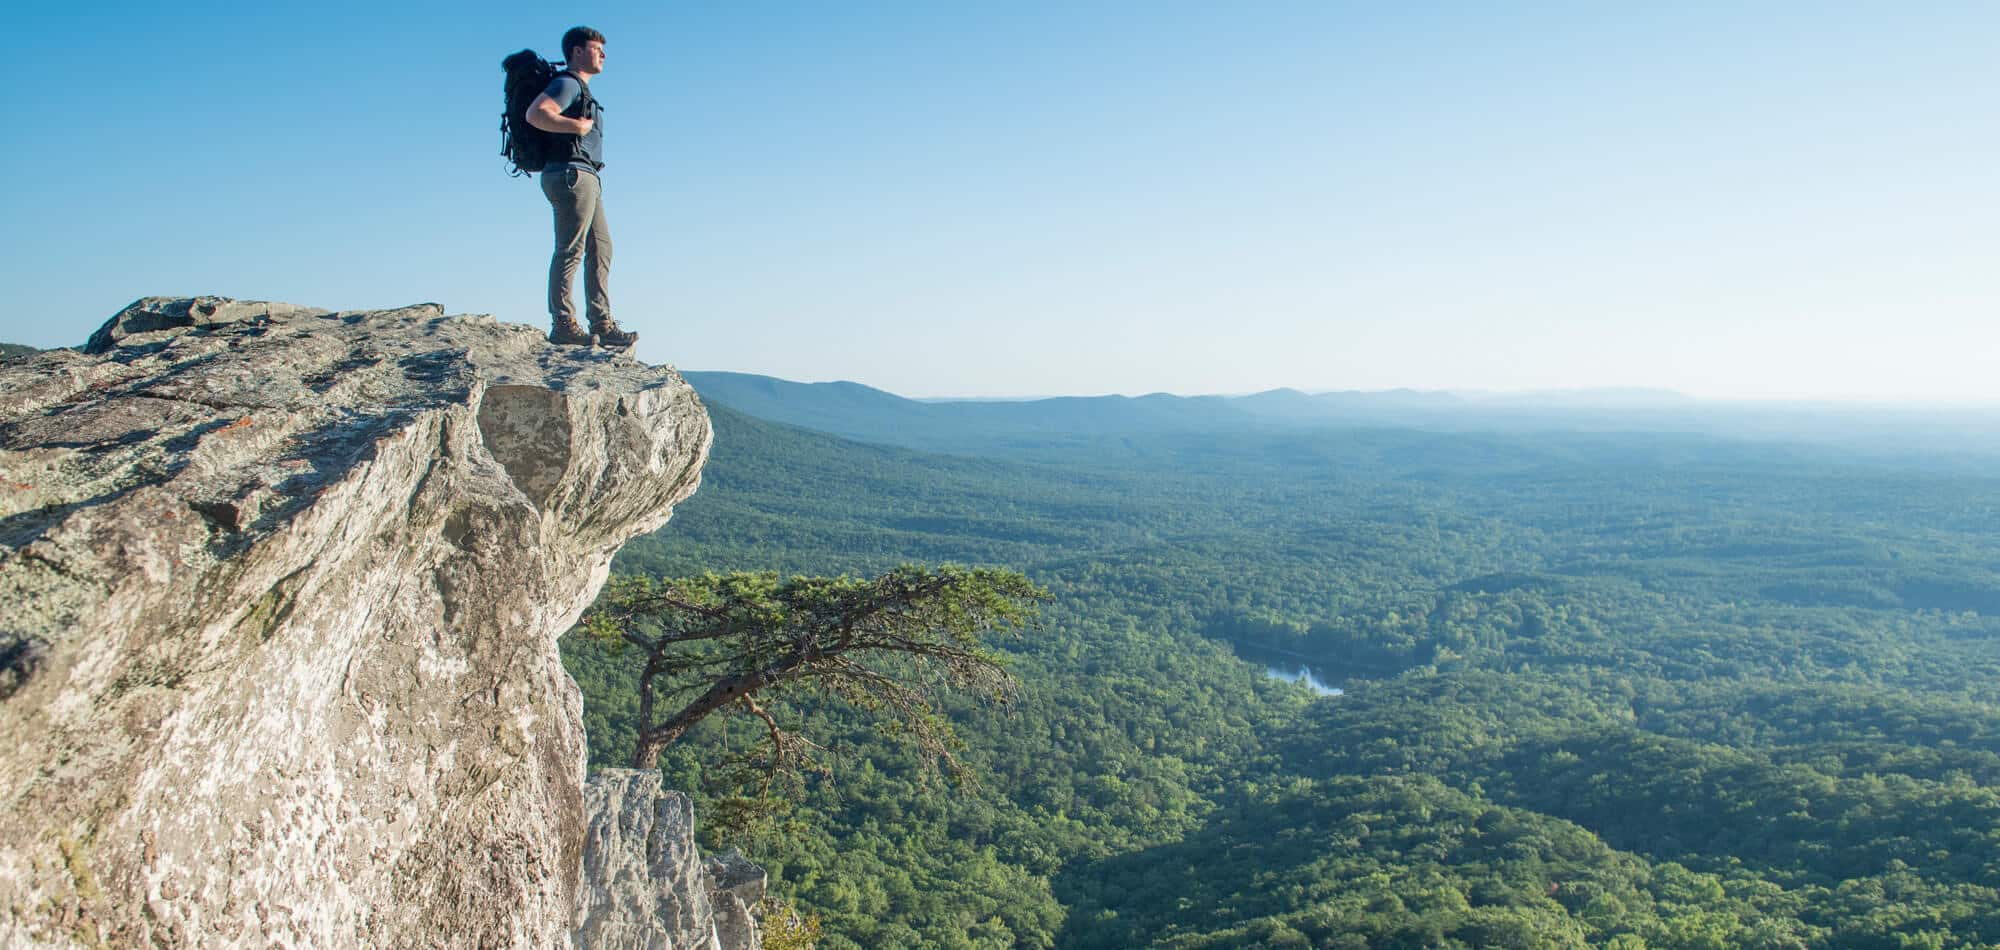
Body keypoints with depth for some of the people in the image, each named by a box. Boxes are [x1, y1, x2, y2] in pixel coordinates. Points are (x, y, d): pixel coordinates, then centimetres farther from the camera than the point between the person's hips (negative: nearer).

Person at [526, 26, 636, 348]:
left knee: (601, 250, 7)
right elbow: (535, 114, -20)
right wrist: (577, 126, -17)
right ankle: (562, 324, -11)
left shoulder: (580, 89, 25)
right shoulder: (567, 83, -6)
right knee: (570, 251, -11)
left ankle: (602, 324, 6)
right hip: (572, 174, -10)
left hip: (586, 179, 10)